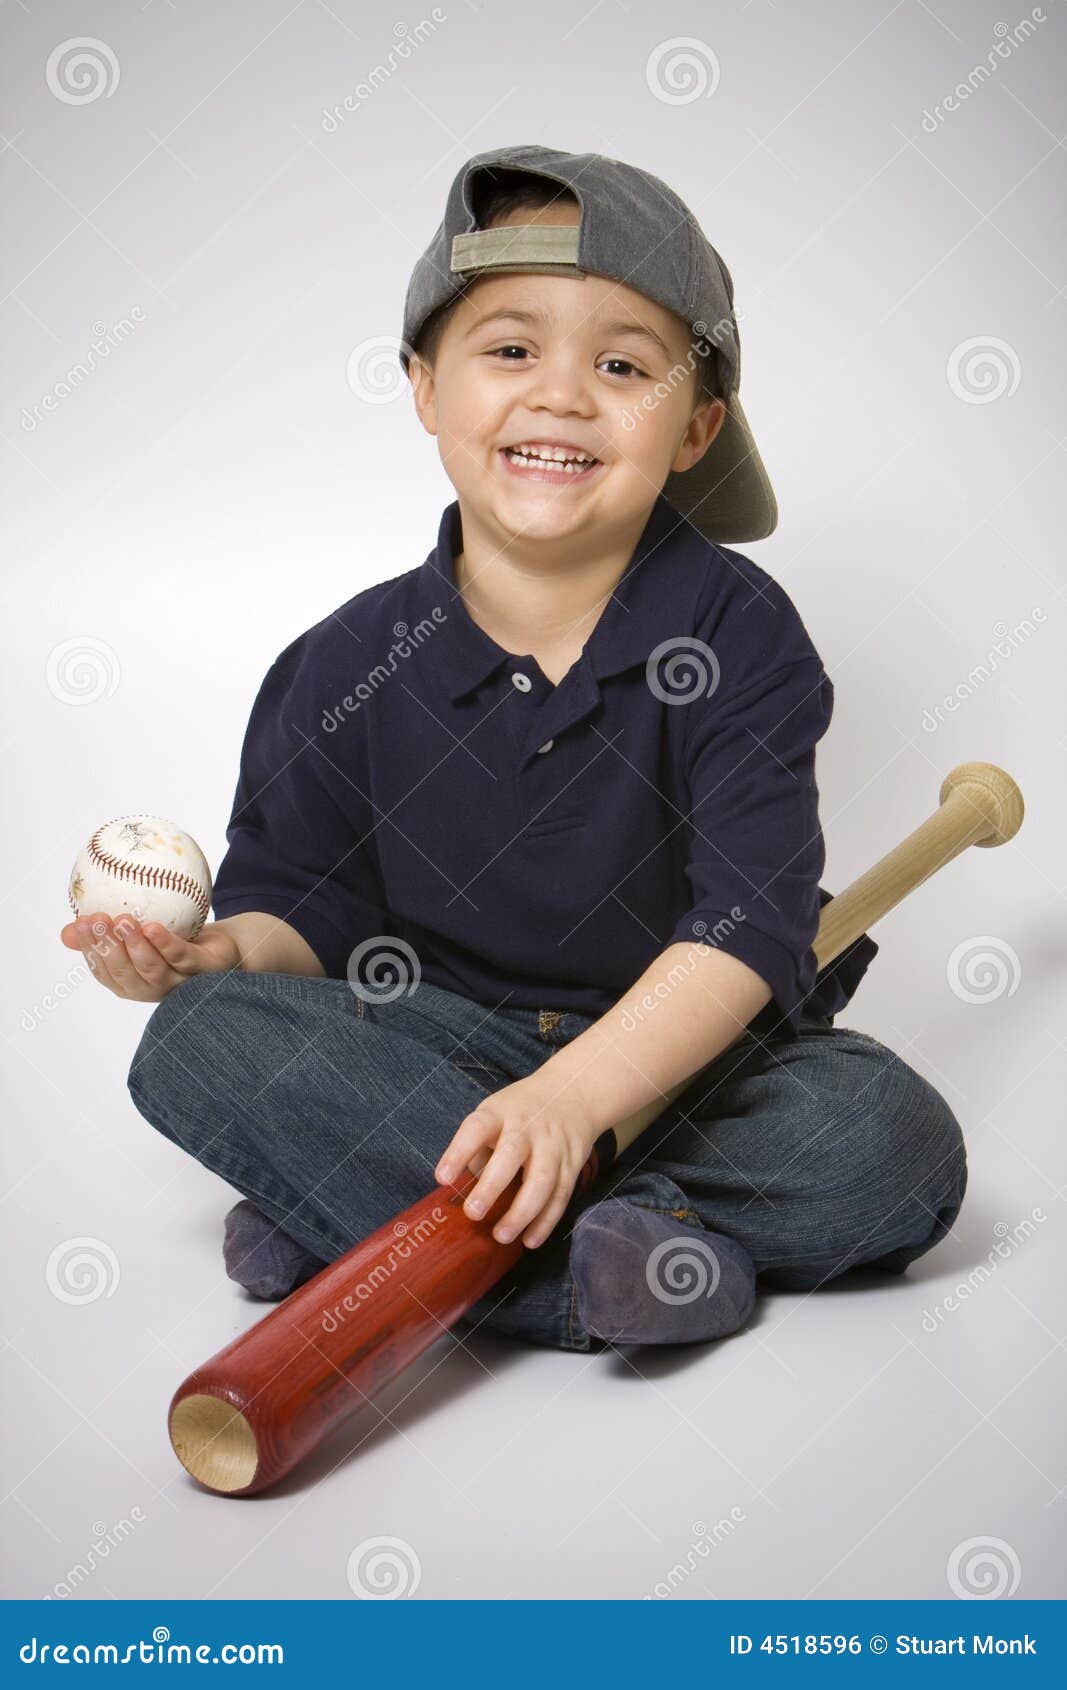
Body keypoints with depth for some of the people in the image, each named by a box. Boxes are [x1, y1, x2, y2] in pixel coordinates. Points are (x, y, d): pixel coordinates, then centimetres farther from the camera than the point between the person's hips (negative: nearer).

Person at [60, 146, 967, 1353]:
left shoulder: (735, 628, -10)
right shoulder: (350, 665, -3)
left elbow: (749, 923, -18)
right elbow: (314, 906, 4)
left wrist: (576, 1093, -31)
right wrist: (232, 947, -21)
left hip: (679, 1051, 0)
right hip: (431, 1056, 1)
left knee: (898, 1145, -27)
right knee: (197, 1043, -23)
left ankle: (356, 1218, -26)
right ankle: (630, 1251, -29)